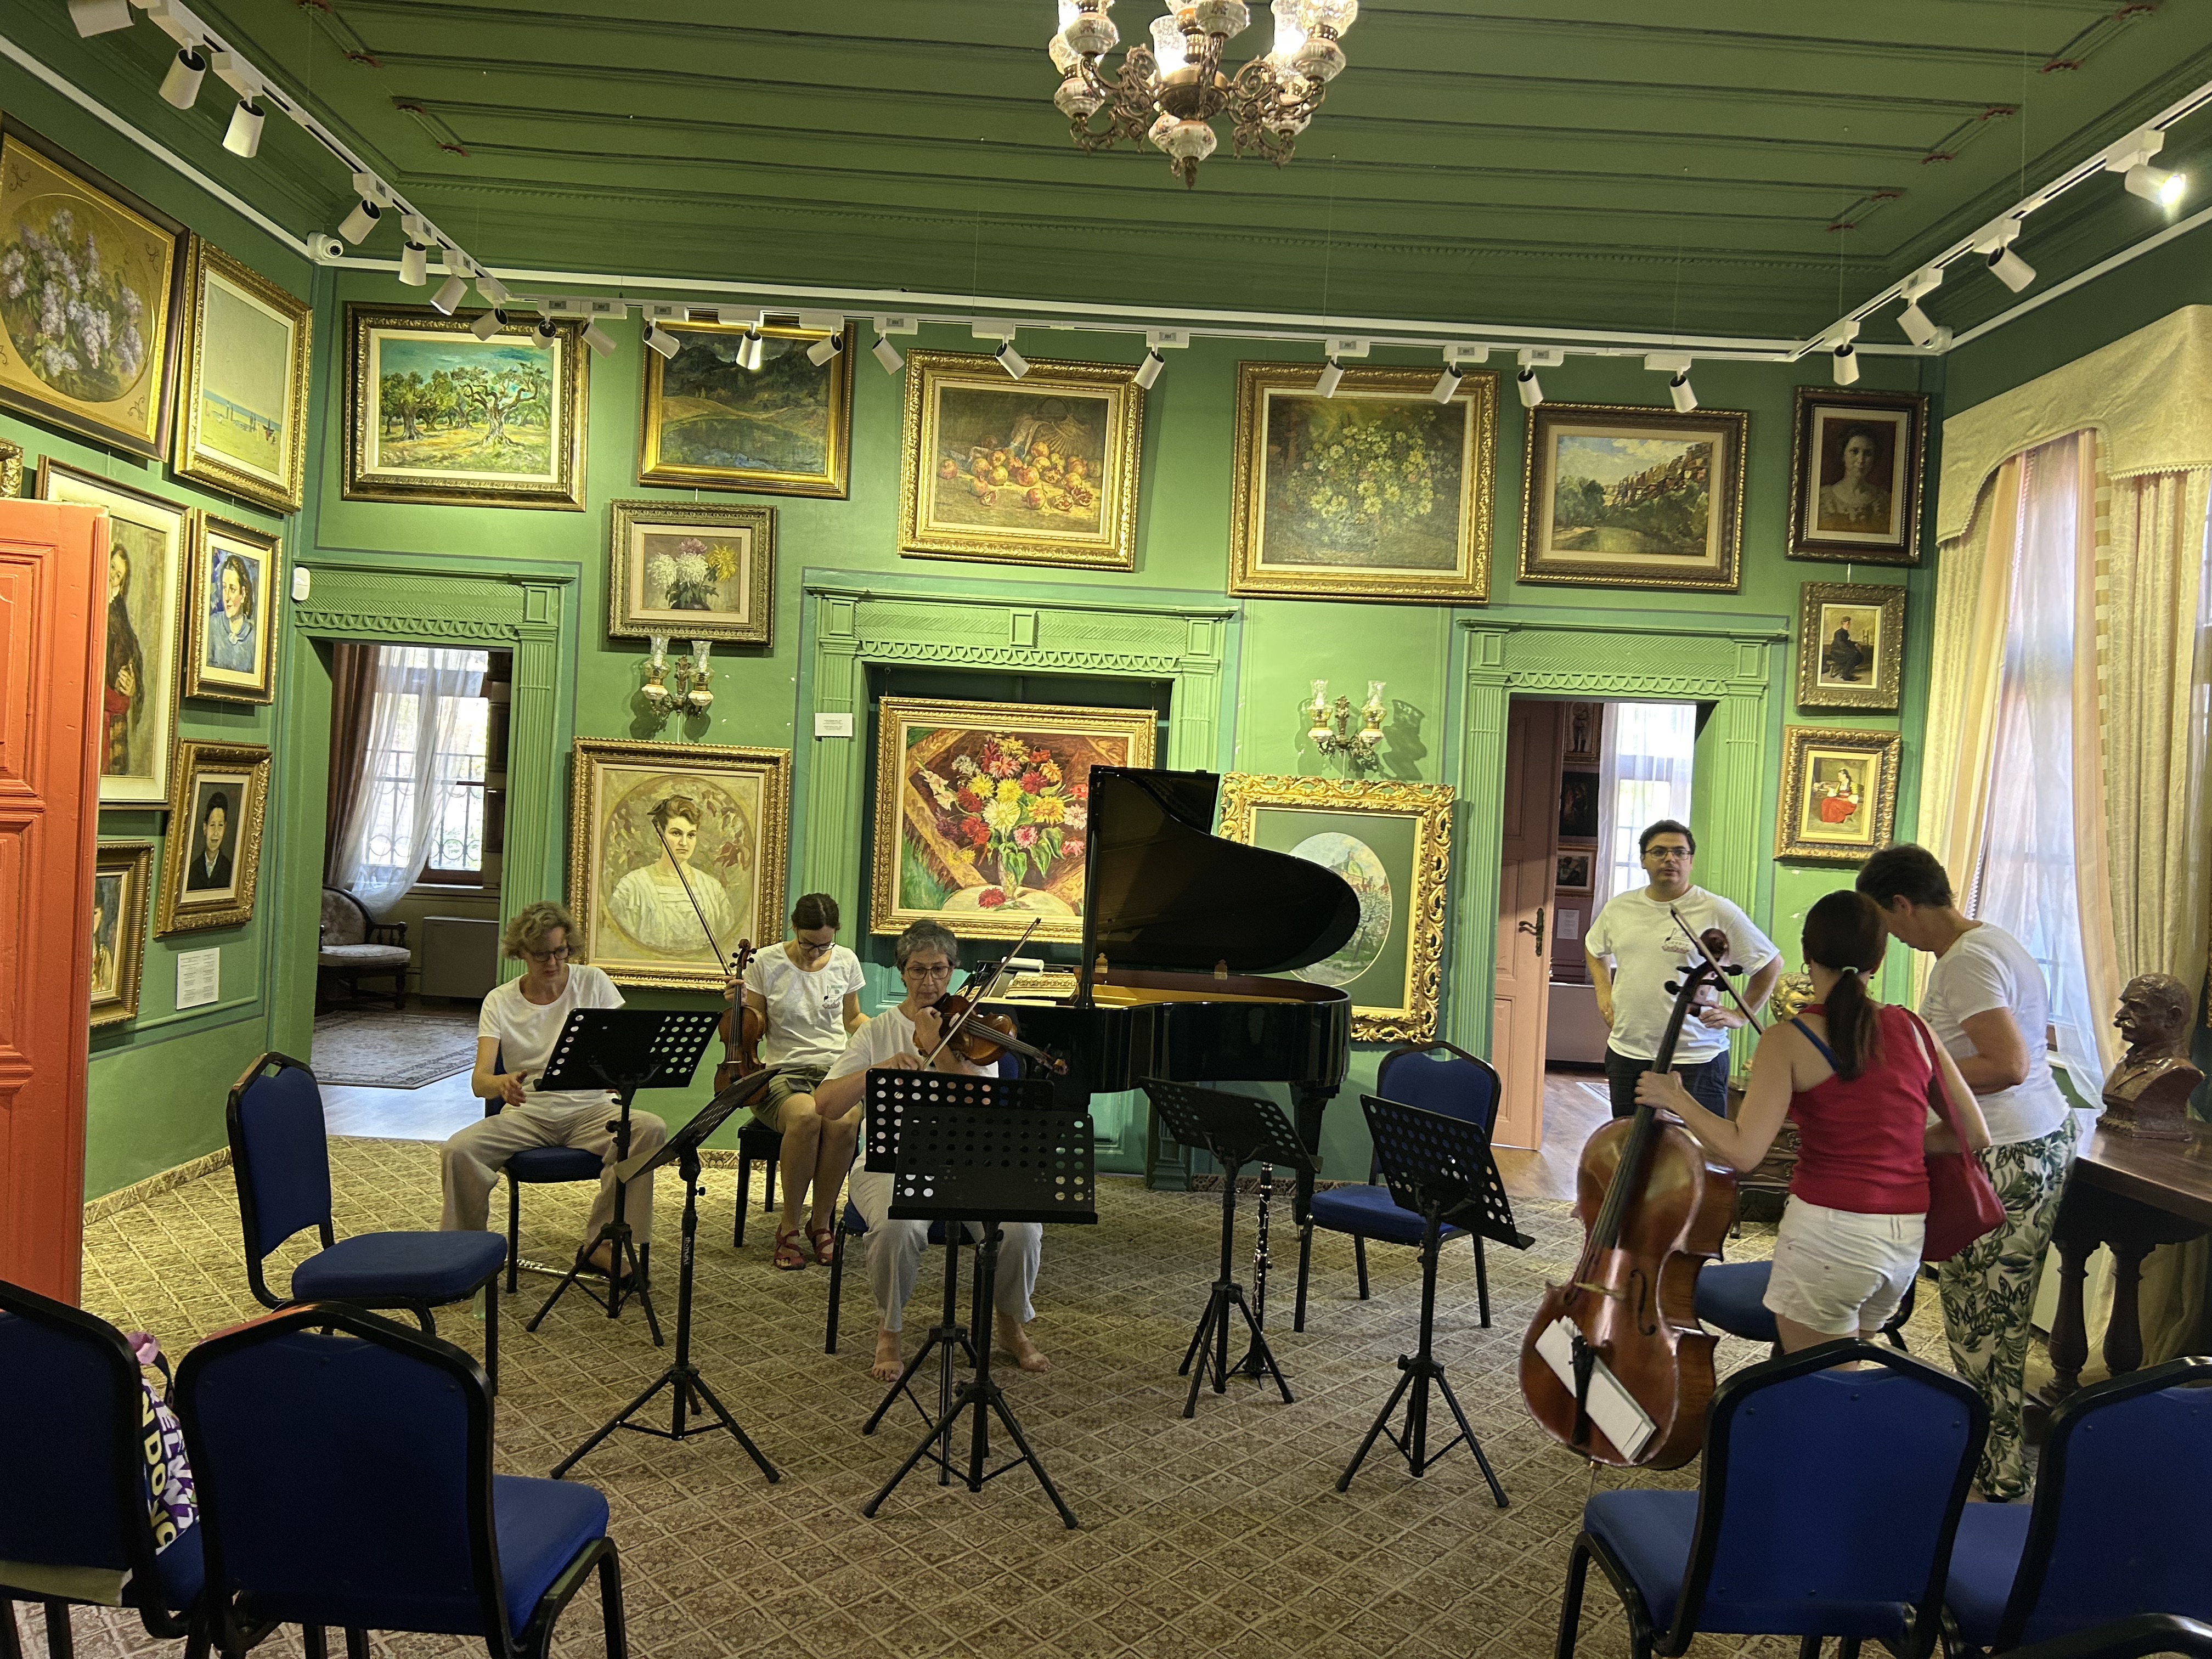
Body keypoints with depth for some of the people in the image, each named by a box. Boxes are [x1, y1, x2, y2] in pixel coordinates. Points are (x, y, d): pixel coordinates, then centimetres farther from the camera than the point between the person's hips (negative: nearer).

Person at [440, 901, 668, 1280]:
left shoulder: (593, 983, 3)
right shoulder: (500, 1002, 1)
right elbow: (479, 1080, -10)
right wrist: (503, 1084, -36)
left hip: (590, 1110, 0)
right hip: (525, 1114, 0)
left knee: (651, 1129, -29)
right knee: (457, 1151, -27)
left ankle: (600, 1244, -17)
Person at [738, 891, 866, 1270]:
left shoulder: (846, 961, 9)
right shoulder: (766, 964, 2)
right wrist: (738, 1005, -13)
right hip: (784, 1070, -2)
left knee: (843, 1121, -35)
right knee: (806, 1117, -38)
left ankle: (821, 1222, -12)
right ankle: (789, 1227, -17)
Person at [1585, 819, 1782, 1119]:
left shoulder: (1718, 912, -8)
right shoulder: (1618, 908, 5)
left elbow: (1772, 963, 1)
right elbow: (1593, 948, 26)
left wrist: (1740, 1015, -3)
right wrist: (1603, 990, 12)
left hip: (1696, 1061, -4)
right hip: (1626, 1055, 5)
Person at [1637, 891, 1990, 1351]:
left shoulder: (1789, 1041, -9)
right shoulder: (1914, 1030, 4)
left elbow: (1742, 1151, -18)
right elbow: (1974, 1135, 9)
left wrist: (1676, 1099, -4)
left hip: (1829, 1230, -5)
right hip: (1909, 1234, 6)